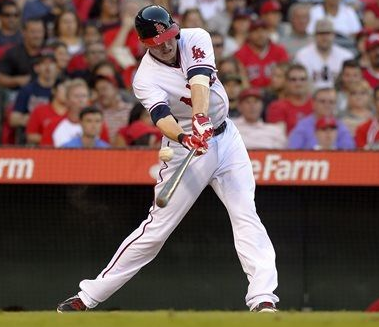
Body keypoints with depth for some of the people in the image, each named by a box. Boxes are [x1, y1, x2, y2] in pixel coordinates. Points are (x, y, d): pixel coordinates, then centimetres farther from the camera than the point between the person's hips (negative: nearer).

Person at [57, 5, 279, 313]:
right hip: (186, 148, -3)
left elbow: (200, 81, -29)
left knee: (246, 215, -9)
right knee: (157, 227, -4)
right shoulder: (146, 78, -18)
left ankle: (263, 298, -13)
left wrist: (200, 119, -46)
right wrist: (184, 137, -55)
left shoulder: (196, 39, -11)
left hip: (224, 136, 3)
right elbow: (162, 117, -34)